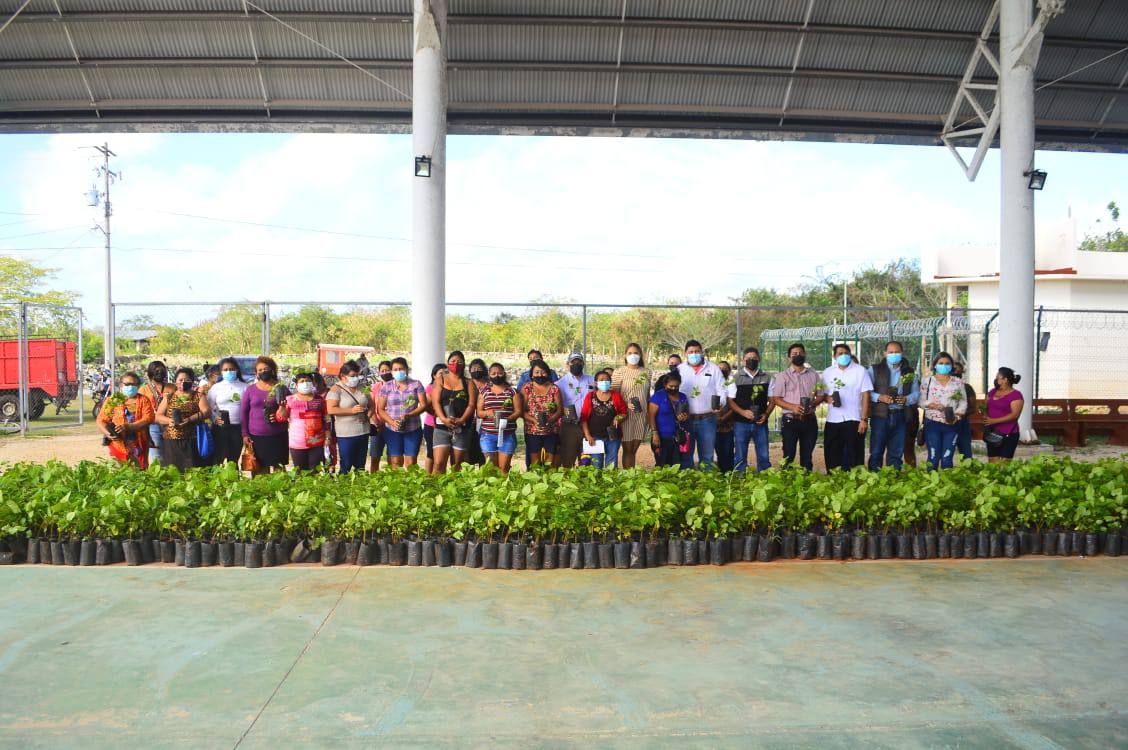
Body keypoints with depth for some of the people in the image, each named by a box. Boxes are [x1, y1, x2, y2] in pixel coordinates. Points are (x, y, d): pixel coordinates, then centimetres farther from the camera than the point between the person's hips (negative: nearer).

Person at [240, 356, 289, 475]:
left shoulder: (281, 389, 5)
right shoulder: (250, 390, 7)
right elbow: (243, 413, 8)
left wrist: (280, 416, -11)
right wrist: (245, 434, 2)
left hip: (278, 437, -1)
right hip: (256, 437, 1)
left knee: (277, 468, -2)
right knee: (259, 470, 1)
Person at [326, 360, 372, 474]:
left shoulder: (361, 387, 10)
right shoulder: (336, 389, -5)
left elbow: (371, 405, 20)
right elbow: (331, 410, -15)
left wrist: (368, 416, 1)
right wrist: (351, 410, -20)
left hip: (363, 432, 6)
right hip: (346, 434, -5)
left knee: (360, 465, 12)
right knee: (346, 466, -3)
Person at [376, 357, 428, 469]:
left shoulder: (416, 384, 3)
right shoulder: (387, 386, 5)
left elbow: (423, 405, -1)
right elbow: (380, 409, 3)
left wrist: (408, 415, -17)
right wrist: (392, 422, -14)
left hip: (413, 430, 0)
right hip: (392, 430, 1)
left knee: (411, 463, 0)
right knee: (395, 463, -2)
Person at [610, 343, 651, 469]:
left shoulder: (646, 372, 9)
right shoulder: (619, 372, -4)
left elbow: (648, 394, 15)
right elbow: (614, 394, -5)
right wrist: (625, 405, -19)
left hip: (642, 415, 4)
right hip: (626, 415, -4)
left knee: (634, 449, 11)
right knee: (627, 449, 1)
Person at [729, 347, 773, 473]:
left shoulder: (767, 378, 7)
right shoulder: (735, 378, 0)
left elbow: (772, 400, 10)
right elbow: (730, 401, -1)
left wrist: (766, 414, -7)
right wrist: (743, 412, -15)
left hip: (760, 423, 2)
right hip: (741, 423, -2)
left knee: (764, 456, 6)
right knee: (740, 457, 4)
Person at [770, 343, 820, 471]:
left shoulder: (813, 374, 11)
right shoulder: (782, 375, 2)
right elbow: (776, 399, -4)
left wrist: (813, 404, -11)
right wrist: (792, 407, -19)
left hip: (809, 420, 3)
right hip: (790, 420, -3)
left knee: (807, 455, 8)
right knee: (788, 456, -1)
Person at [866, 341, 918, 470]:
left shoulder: (910, 372, 12)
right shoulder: (875, 369, 3)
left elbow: (916, 393, 10)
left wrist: (906, 399, -10)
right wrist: (879, 397, -17)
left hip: (900, 417, 3)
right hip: (880, 415, -3)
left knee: (896, 453, 8)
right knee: (876, 451, -2)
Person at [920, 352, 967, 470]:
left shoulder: (958, 382, 9)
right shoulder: (928, 381, 4)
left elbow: (963, 402, 5)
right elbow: (921, 400, 1)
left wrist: (957, 415, -10)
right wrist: (932, 405, -17)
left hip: (951, 424, 2)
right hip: (933, 423, -2)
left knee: (947, 458, 3)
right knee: (933, 457, -2)